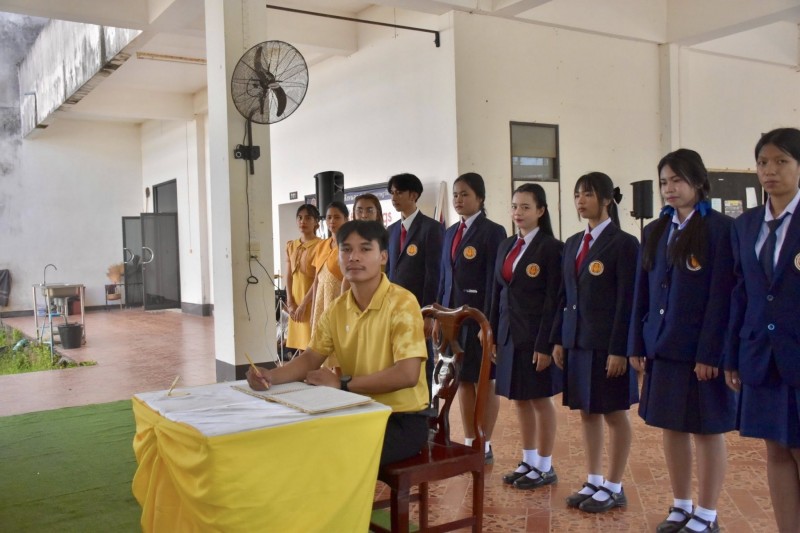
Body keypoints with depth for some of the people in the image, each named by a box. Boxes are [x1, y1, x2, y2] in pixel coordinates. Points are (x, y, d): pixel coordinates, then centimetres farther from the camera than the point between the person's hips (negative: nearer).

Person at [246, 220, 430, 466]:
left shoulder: (402, 303, -18)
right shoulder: (336, 309, 4)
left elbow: (407, 374, -25)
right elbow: (311, 358, 5)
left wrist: (342, 383, -20)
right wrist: (272, 376, -16)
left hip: (403, 420, -6)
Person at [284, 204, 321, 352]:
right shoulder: (291, 246, 12)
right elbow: (288, 276, 9)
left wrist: (304, 304, -16)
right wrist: (290, 303, -2)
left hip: (312, 300, -6)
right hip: (295, 302, 6)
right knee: (300, 344, 8)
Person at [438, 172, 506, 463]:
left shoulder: (493, 231, -7)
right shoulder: (450, 232, 13)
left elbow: (494, 279, -13)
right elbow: (444, 276, 14)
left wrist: (489, 321, -17)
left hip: (480, 315, -6)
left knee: (484, 381, 4)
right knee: (463, 380, 11)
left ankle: (485, 446, 14)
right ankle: (469, 443, 21)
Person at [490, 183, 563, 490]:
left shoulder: (550, 247, -9)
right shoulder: (506, 247, 11)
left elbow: (553, 300, -13)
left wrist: (545, 345, -17)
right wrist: (493, 335, 8)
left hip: (536, 335, -6)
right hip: (509, 335, 7)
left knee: (540, 399, 4)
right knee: (519, 399, 13)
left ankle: (545, 467, 18)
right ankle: (528, 462, 26)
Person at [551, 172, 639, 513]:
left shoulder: (624, 243, -9)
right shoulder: (572, 244, 12)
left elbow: (627, 301, -13)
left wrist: (619, 349, -17)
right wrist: (558, 339, 9)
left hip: (608, 344, -7)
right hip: (577, 342, 7)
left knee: (614, 414, 6)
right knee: (587, 412, 13)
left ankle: (614, 488, 18)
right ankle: (593, 482, 26)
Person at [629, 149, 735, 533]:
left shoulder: (720, 228, -8)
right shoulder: (654, 231, 10)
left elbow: (721, 295, -13)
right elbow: (642, 293, 9)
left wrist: (711, 353, -17)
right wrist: (637, 345, 6)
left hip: (701, 349, -6)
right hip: (661, 347, 6)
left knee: (707, 429, 7)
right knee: (670, 428, 13)